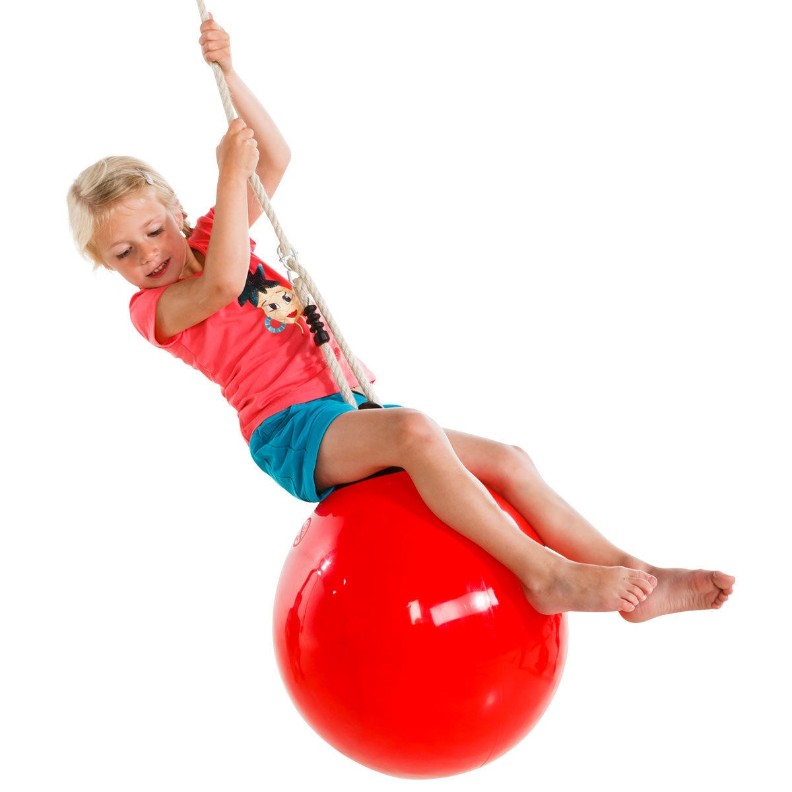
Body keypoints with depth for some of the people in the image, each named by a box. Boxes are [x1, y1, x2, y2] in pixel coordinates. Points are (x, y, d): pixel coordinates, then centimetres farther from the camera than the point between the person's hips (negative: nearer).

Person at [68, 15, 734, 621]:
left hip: (345, 407, 8)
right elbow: (224, 285, -23)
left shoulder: (208, 240, 19)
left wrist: (227, 74, 3)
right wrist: (231, 171, -18)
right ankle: (543, 574, -35)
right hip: (292, 430, -8)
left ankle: (636, 582, -5)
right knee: (414, 428, -37)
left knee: (509, 462, -4)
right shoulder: (152, 307, -1)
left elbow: (277, 157, 13)